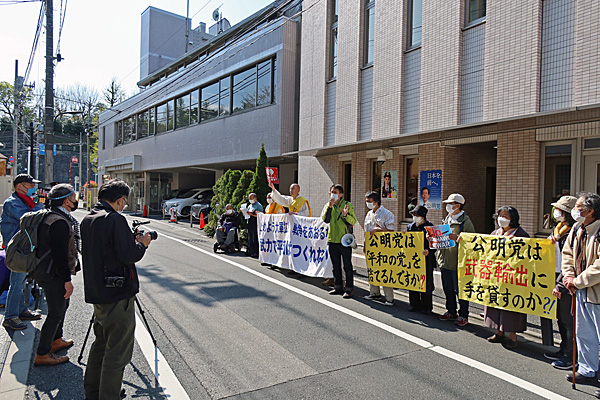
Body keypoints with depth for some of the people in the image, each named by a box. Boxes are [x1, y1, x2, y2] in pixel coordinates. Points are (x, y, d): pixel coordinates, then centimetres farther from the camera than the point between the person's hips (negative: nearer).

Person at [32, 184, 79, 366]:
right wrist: (67, 280, -24)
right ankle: (42, 354, 7)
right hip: (53, 275, -11)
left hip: (47, 272, 11)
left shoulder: (51, 217, 11)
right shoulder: (59, 222, -23)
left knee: (62, 305, 23)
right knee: (56, 312, -2)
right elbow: (60, 254, -27)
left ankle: (56, 340, 38)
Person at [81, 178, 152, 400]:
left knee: (101, 343, 22)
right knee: (117, 351, 1)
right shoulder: (115, 219, -19)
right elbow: (128, 255, -22)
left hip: (97, 293, 10)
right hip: (117, 296, -10)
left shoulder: (88, 219, 9)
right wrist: (142, 243, -3)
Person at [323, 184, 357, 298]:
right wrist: (330, 207, -13)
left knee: (347, 266, -1)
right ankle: (338, 287, 25)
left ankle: (349, 289, 6)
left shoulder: (348, 205, -4)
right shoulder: (329, 205, 10)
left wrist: (346, 215, -28)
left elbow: (353, 221, -10)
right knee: (336, 266, 14)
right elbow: (326, 220, -3)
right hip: (332, 240, 5)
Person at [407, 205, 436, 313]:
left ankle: (426, 306, 15)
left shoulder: (429, 227, -6)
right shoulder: (411, 227, 10)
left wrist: (429, 251, -25)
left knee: (426, 283, 2)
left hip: (426, 259, -5)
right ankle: (414, 304, 24)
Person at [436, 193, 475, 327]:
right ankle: (451, 312, 29)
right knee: (448, 289, 15)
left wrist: (456, 238, -25)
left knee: (460, 290, 1)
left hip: (458, 262, -7)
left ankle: (463, 315, 14)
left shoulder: (465, 222, -9)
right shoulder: (446, 220, 14)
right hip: (445, 261, 7)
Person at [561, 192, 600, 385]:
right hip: (582, 291, 8)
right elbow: (567, 253, 16)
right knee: (584, 334, 18)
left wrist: (577, 281, -16)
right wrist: (568, 276, 2)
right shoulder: (577, 230, 6)